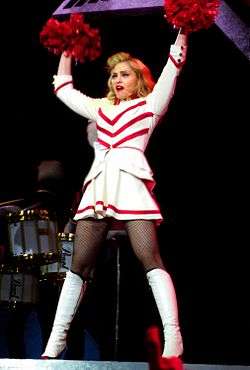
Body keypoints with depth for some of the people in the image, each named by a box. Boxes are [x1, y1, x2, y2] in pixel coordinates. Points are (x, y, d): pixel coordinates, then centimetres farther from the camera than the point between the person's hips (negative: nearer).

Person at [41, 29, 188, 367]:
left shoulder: (149, 105, 15)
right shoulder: (101, 108, 27)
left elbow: (171, 70, 6)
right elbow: (65, 90, 37)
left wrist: (182, 32, 1)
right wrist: (67, 53, 39)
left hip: (131, 182, -5)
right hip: (98, 186, 5)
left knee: (150, 259, -17)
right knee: (78, 266, 0)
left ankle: (173, 343, -24)